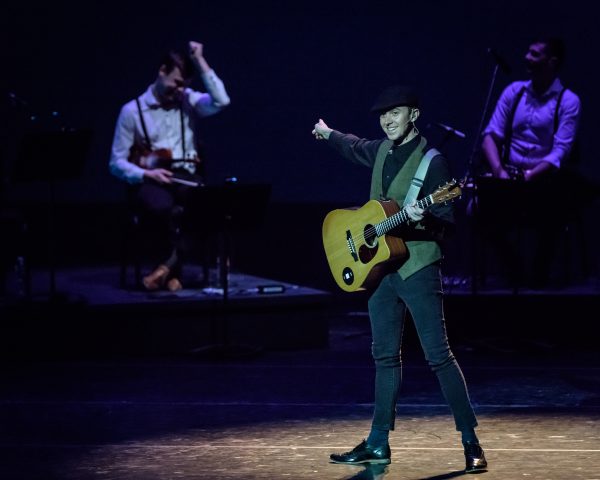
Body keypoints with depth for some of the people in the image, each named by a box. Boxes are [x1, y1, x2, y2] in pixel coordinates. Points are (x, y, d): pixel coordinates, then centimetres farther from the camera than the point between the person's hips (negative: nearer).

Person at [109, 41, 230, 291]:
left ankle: (169, 265, -19)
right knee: (164, 207, -40)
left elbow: (221, 101, -10)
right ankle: (173, 268, -15)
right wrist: (146, 174, -15)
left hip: (186, 179, 2)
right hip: (151, 183, -2)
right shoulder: (132, 111, 5)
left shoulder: (189, 101, 13)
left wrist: (199, 61, -7)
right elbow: (117, 163, 4)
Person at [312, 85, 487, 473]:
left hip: (418, 269, -7)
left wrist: (424, 220, -33)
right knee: (385, 355, 11)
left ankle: (471, 444, -6)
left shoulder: (432, 161, -12)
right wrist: (328, 134, 49)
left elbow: (448, 223, -13)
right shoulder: (382, 151, 10)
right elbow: (356, 148, 34)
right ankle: (378, 444, 17)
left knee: (439, 356, -9)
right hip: (380, 266, 7)